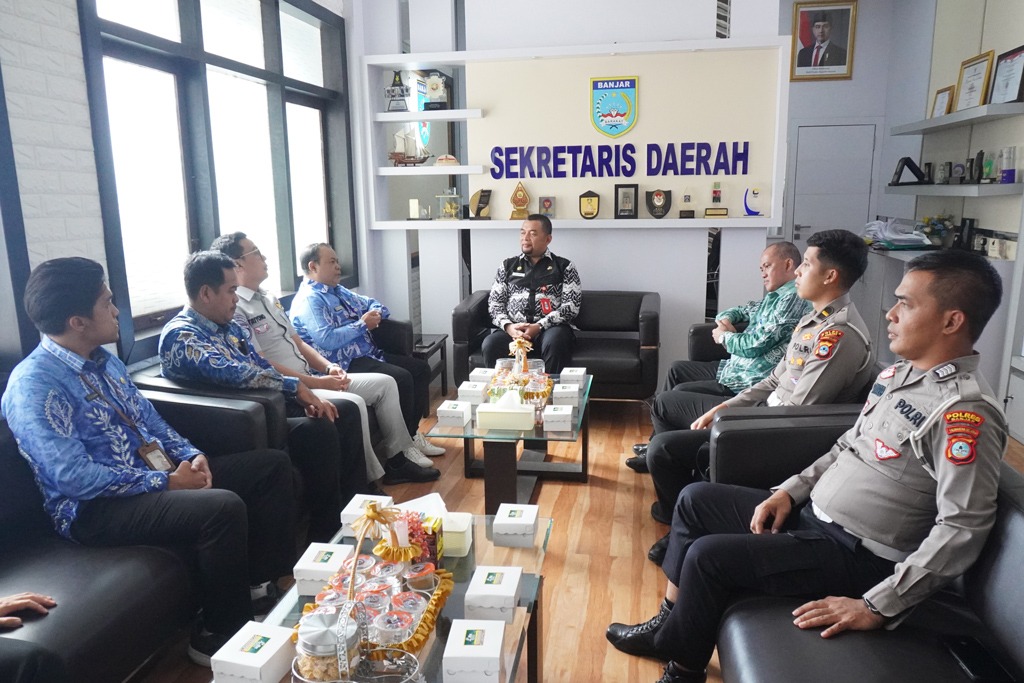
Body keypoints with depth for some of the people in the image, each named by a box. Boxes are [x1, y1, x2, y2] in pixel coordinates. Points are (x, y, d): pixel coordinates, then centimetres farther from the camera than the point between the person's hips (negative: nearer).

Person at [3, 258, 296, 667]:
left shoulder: (103, 360, 10)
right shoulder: (34, 385, -18)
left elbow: (149, 418, 16)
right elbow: (74, 477, -24)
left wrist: (191, 456, -2)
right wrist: (165, 482, -20)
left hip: (160, 476, 9)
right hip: (95, 506, -9)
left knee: (273, 465, 2)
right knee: (224, 507, -34)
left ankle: (266, 582, 9)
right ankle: (220, 637, -14)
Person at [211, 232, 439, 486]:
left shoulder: (270, 299, 16)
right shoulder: (234, 308, -14)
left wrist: (329, 367, 0)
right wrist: (317, 382, -18)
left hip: (310, 379, 10)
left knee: (385, 383, 4)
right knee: (352, 404, -31)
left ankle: (400, 456, 9)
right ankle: (373, 478, -14)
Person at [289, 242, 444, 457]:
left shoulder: (338, 290, 18)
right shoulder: (309, 299, -11)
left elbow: (374, 304, 26)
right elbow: (327, 340, -25)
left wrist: (376, 313, 1)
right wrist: (362, 324, -15)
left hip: (369, 354, 10)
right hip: (345, 364, -10)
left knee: (421, 368, 3)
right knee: (402, 378, -26)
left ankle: (412, 431, 8)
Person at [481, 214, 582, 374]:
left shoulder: (564, 266, 9)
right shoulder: (508, 265, 17)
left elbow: (572, 305, -2)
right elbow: (495, 302, 13)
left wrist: (539, 326, -14)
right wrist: (508, 326, -9)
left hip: (550, 327, -1)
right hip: (513, 329, 2)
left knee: (555, 341, -37)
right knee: (490, 344, -30)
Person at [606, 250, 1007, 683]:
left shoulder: (965, 410, -23)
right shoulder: (898, 373, 6)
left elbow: (963, 529, -27)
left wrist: (878, 606, -27)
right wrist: (791, 491, 4)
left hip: (858, 554, -9)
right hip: (811, 513, 9)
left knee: (708, 555, -16)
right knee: (695, 499, 9)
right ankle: (672, 620, 21)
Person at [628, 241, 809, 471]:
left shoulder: (793, 299, -18)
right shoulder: (775, 296, 14)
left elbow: (754, 345, -24)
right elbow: (739, 311, 27)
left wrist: (725, 336, -4)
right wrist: (725, 321, 2)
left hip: (747, 384, -11)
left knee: (664, 400, -11)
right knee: (677, 370, 18)